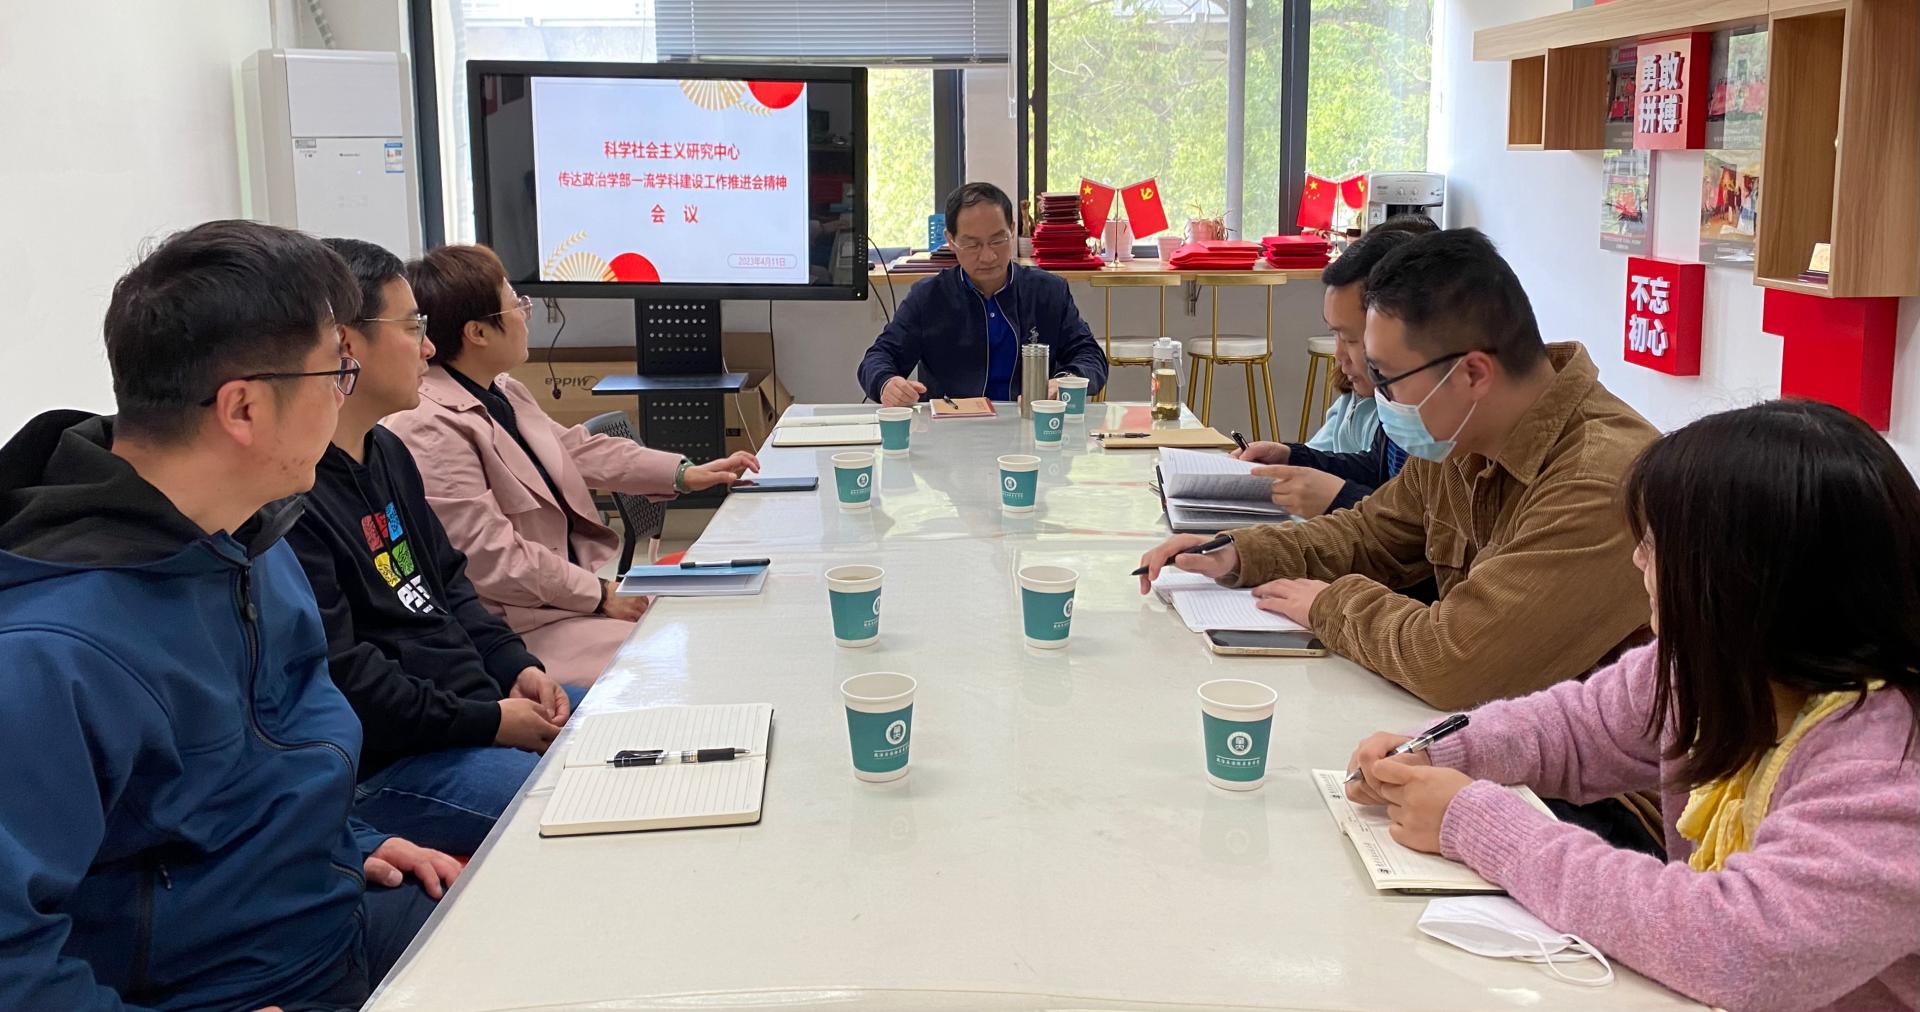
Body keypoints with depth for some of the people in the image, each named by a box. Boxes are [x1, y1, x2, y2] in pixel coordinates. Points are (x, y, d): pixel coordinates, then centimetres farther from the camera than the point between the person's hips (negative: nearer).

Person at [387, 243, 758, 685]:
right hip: (513, 627, -10)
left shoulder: (502, 392, 13)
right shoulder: (429, 430, -21)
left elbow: (575, 449, 21)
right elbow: (489, 556, -23)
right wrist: (600, 595, -17)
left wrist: (684, 474, 13)